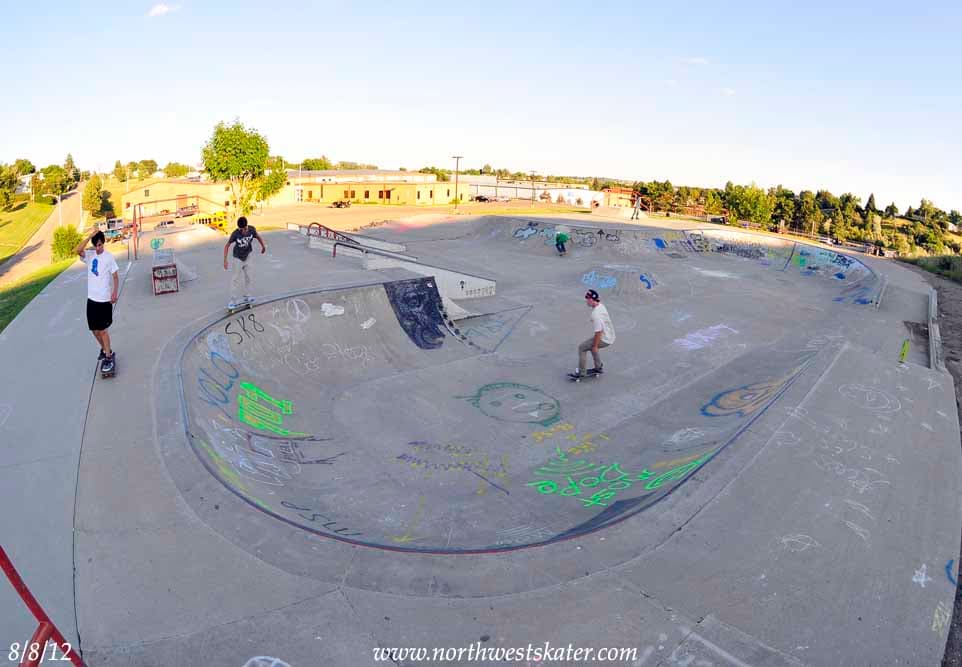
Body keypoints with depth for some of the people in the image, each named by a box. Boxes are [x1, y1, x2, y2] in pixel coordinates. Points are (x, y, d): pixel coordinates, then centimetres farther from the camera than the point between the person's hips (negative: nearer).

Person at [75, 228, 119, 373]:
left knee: (102, 329, -2)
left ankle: (109, 357, 8)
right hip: (92, 298, 5)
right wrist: (90, 235, -21)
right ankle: (104, 349, 35)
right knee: (94, 329, 13)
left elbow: (116, 277, -5)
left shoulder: (109, 257, -8)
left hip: (104, 299, -5)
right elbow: (77, 250, -20)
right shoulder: (89, 255, 2)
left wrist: (115, 293, -16)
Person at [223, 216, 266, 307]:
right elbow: (227, 246, -18)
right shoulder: (235, 234, -28)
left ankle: (247, 295, 32)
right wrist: (225, 260, -21)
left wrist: (263, 246, 15)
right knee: (235, 279, -1)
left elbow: (258, 236, 1)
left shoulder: (252, 229, -21)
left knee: (248, 277, 15)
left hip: (247, 257, 4)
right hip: (238, 258, -4)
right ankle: (234, 300, 6)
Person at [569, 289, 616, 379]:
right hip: (610, 336, 9)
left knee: (581, 348, 0)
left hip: (604, 339, -9)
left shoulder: (595, 314, -28)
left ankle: (581, 372, 8)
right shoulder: (601, 306, 2)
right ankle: (599, 367, 40)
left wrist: (595, 346, -17)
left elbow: (598, 331, -27)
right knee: (592, 345, 32)